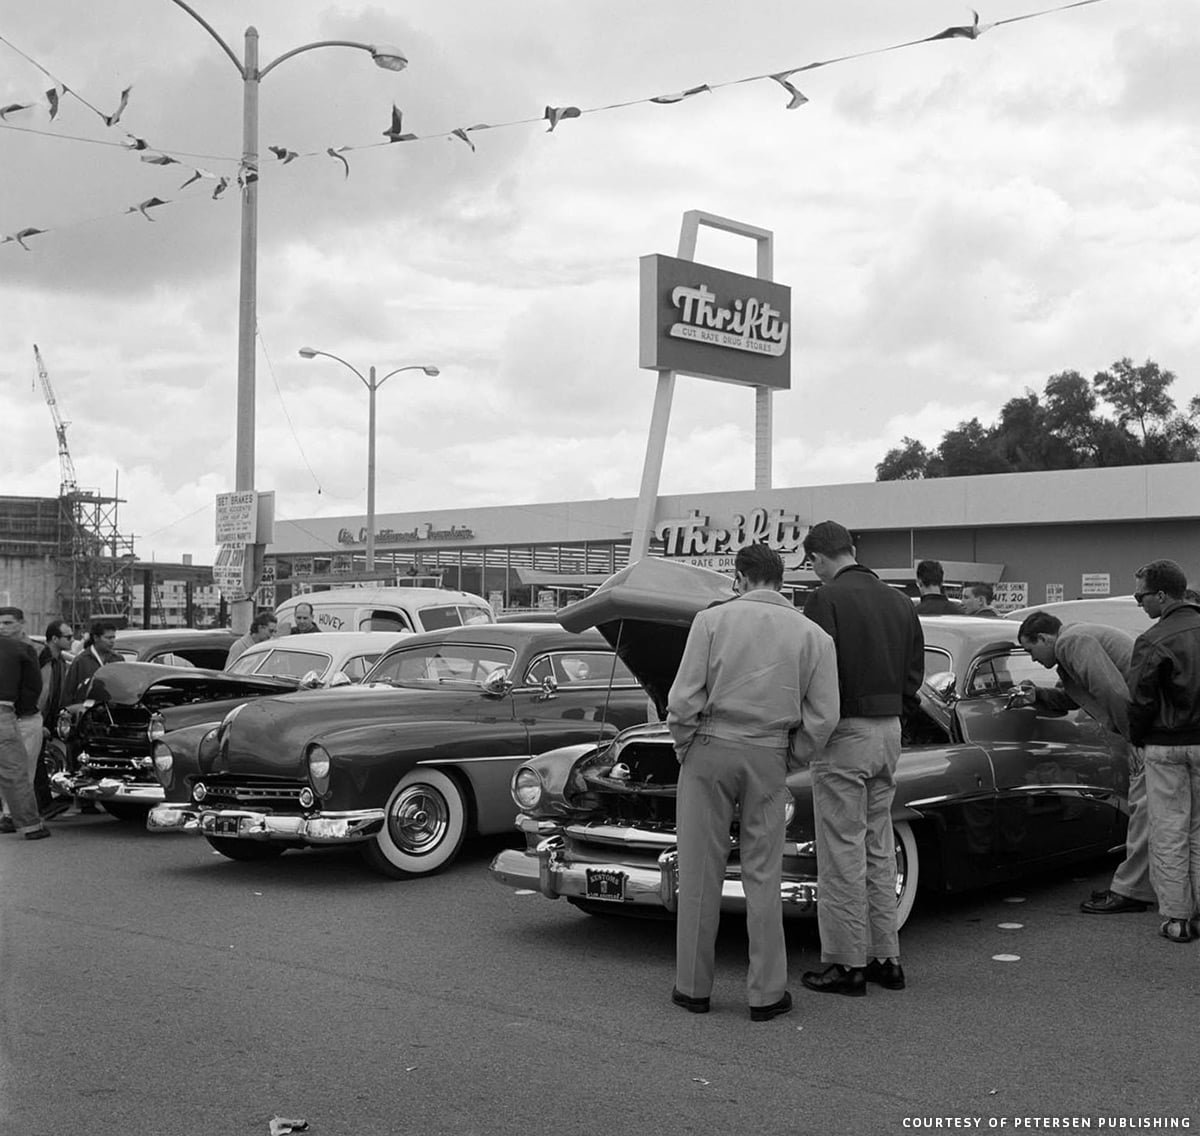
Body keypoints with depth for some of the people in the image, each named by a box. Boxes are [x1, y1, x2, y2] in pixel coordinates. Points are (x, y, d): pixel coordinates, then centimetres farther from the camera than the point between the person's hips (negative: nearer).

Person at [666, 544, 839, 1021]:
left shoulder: (712, 619, -4)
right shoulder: (812, 634, 3)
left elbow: (684, 698, -8)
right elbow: (823, 717, -1)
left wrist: (684, 748, 6)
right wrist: (790, 758, 12)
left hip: (710, 748, -1)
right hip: (768, 757, 2)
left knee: (700, 872, 7)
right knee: (762, 875, 9)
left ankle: (693, 987, 15)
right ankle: (766, 993, 12)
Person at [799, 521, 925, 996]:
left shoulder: (826, 599, -11)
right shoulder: (900, 602, 11)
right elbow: (914, 673, 12)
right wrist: (896, 714, 17)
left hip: (845, 732, -7)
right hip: (889, 732, 7)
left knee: (842, 852, 0)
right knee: (880, 849, 15)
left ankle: (846, 965, 5)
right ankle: (886, 958, 20)